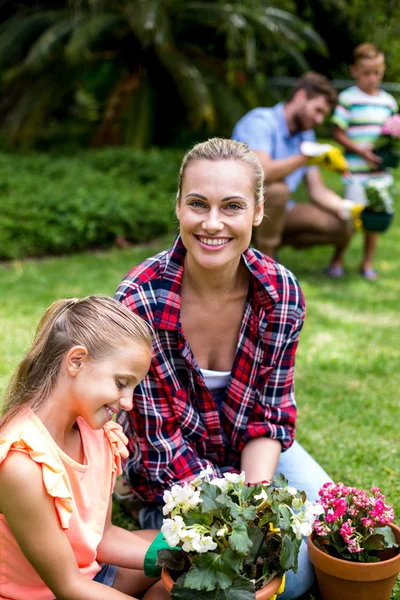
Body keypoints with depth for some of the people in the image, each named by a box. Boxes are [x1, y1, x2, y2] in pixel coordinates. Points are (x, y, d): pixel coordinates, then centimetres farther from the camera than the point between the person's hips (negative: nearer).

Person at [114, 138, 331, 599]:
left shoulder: (282, 293, -17)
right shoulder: (138, 303, -28)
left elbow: (270, 415, -9)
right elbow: (160, 441, -21)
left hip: (254, 451, 4)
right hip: (173, 470, -4)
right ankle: (156, 512, 9)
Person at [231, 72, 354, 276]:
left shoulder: (307, 135, 7)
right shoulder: (260, 121, -17)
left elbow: (317, 190, 5)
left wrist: (343, 206, -13)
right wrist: (306, 158, -36)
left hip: (276, 209, 8)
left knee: (341, 225, -7)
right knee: (276, 188, -39)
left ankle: (267, 244, 5)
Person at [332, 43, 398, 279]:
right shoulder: (348, 99, -6)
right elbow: (338, 133, -8)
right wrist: (361, 150, -18)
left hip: (380, 171, 5)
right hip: (355, 171, -5)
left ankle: (368, 263, 22)